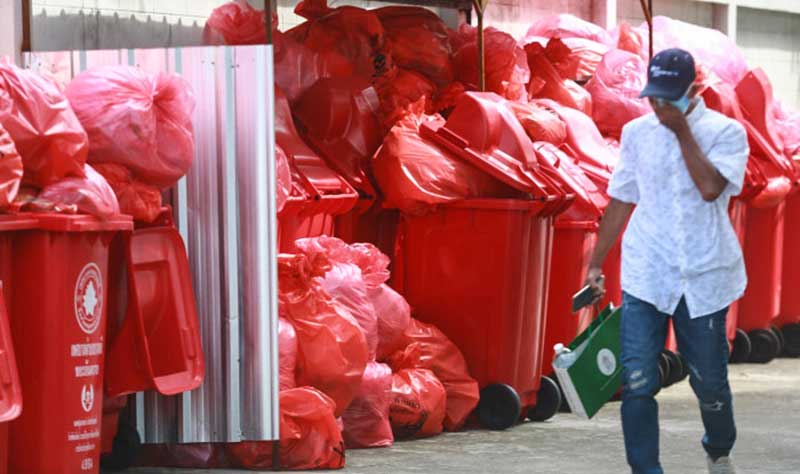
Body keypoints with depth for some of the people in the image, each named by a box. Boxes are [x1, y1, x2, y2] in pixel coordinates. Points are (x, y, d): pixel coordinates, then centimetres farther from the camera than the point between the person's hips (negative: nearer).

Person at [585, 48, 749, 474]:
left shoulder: (725, 132, -4)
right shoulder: (637, 132, 6)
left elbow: (710, 188, -21)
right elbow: (621, 201, 13)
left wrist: (682, 130, -15)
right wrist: (596, 263, 13)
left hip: (703, 278, -2)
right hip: (644, 277, 2)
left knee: (709, 382, 8)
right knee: (637, 382, -7)